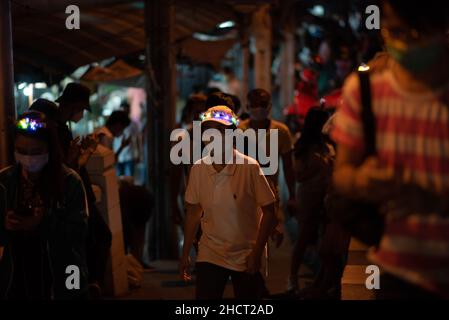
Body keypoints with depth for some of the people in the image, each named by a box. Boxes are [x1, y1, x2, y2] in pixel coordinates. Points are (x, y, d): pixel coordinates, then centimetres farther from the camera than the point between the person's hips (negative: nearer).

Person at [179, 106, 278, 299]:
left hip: (245, 256, -2)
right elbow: (193, 212, 8)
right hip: (209, 254, 2)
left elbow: (268, 212, -9)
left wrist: (256, 253, -12)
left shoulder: (250, 167, -14)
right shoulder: (198, 168, -4)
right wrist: (185, 254, 11)